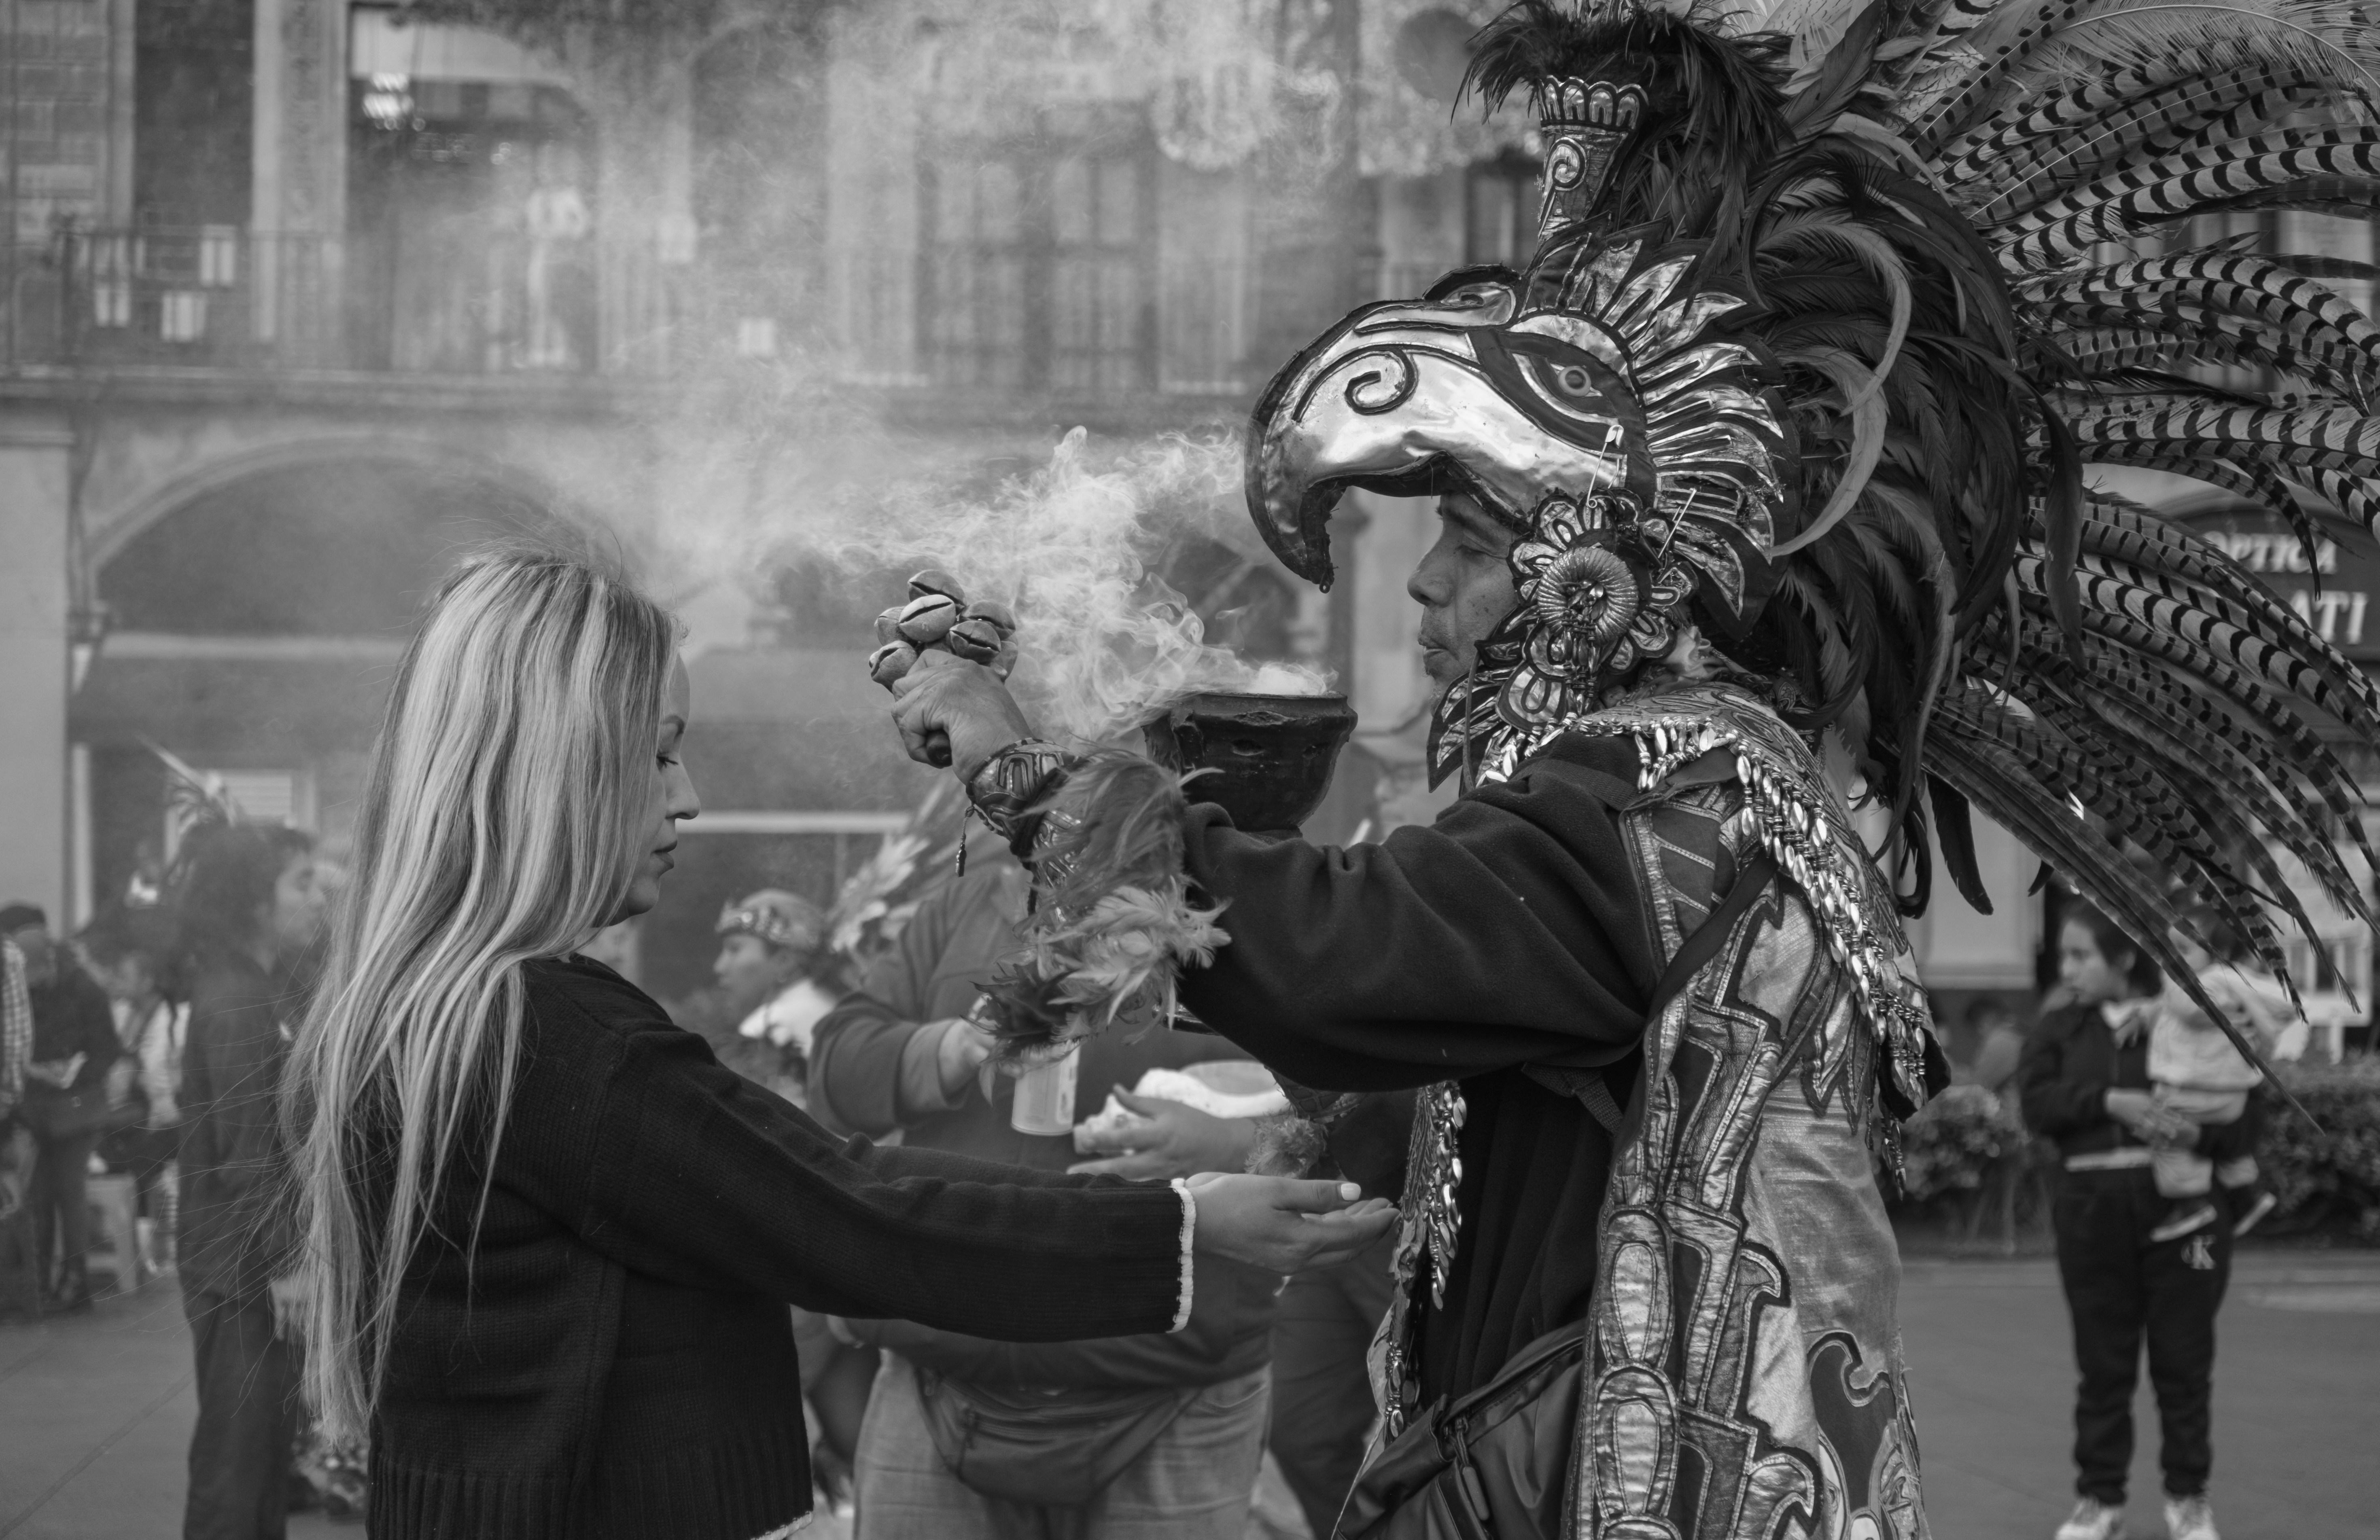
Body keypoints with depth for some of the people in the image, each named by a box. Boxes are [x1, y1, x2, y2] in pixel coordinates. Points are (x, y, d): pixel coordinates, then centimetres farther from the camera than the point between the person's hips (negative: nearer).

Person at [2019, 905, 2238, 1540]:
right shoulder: (2059, 1030, 9)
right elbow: (2037, 1104, -6)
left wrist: (2196, 1130, -22)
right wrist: (2110, 1101, -21)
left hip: (2184, 1200, -2)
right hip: (2094, 1204, 2)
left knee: (2184, 1358, 4)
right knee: (2103, 1362, 6)